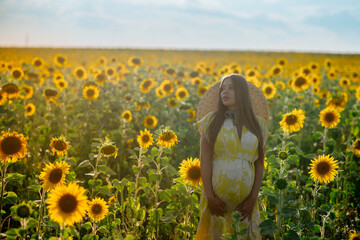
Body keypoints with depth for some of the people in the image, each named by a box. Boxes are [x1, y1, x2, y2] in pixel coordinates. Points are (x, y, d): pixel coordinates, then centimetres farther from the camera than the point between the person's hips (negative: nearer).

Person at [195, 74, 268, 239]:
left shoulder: (258, 124, 7)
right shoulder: (211, 120, 3)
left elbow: (259, 163, 5)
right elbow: (205, 160, -2)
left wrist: (253, 198, -3)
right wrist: (210, 196, -9)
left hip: (245, 199, 1)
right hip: (217, 196, -1)